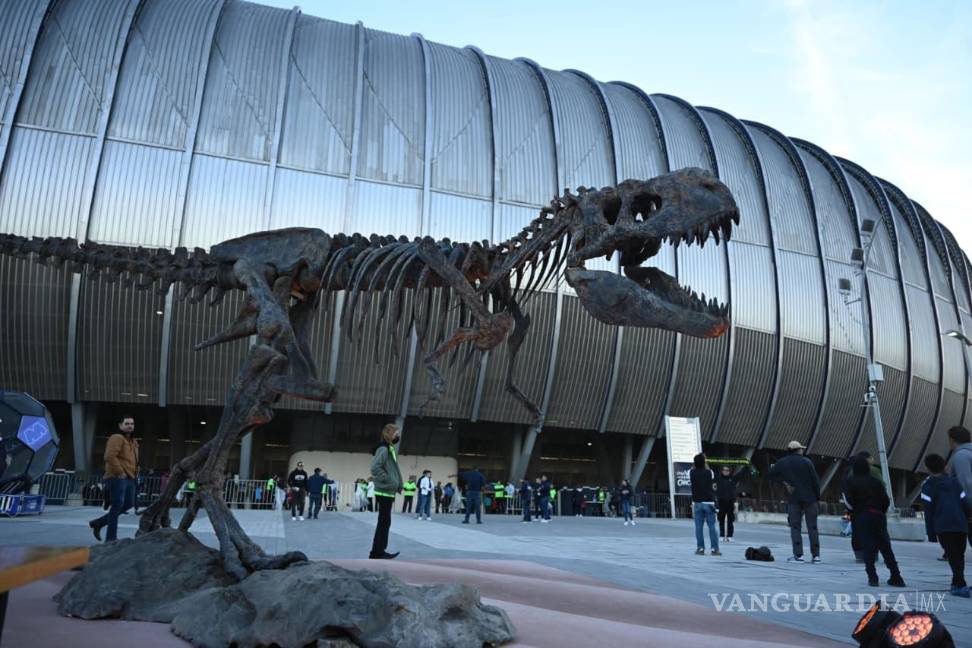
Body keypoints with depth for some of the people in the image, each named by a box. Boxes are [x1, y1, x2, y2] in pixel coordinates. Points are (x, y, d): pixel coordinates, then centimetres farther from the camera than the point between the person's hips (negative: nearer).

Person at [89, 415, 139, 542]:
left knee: (128, 504, 10)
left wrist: (135, 472, 15)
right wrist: (120, 473, -20)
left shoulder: (133, 442, 20)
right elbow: (110, 457, -22)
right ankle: (111, 537, 1)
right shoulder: (116, 438, -9)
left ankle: (98, 523, 24)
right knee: (117, 505, -7)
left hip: (129, 478, 9)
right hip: (117, 478, -9)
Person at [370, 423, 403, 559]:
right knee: (384, 522, -5)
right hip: (384, 491, -10)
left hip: (388, 491, 10)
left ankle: (379, 551, 20)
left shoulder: (391, 449, 16)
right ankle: (376, 553, 1)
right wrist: (388, 481, -21)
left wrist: (397, 484, 11)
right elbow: (375, 467, -26)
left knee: (385, 522, 13)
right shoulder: (383, 449, -15)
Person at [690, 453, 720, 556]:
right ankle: (715, 549, 1)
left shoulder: (692, 472, -3)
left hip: (697, 503, 1)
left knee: (698, 527, 3)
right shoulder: (709, 472, -5)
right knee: (712, 526, 2)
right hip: (709, 502, -1)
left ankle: (700, 548, 3)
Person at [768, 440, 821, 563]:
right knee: (812, 526, 7)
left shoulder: (782, 463, 3)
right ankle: (816, 555, 8)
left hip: (794, 499, 0)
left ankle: (798, 555, -4)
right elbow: (815, 480, -4)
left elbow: (770, 475, 4)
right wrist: (817, 496, 5)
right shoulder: (807, 462, -3)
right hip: (810, 498, 0)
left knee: (795, 527, 3)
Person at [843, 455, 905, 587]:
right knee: (885, 547, 11)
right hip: (878, 516, 4)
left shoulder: (851, 482, -4)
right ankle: (896, 577, 14)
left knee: (867, 548, 2)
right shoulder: (876, 481, 6)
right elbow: (886, 501, 3)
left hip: (861, 517, -3)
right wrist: (882, 513, 17)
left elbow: (850, 503, -12)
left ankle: (872, 577, -2)